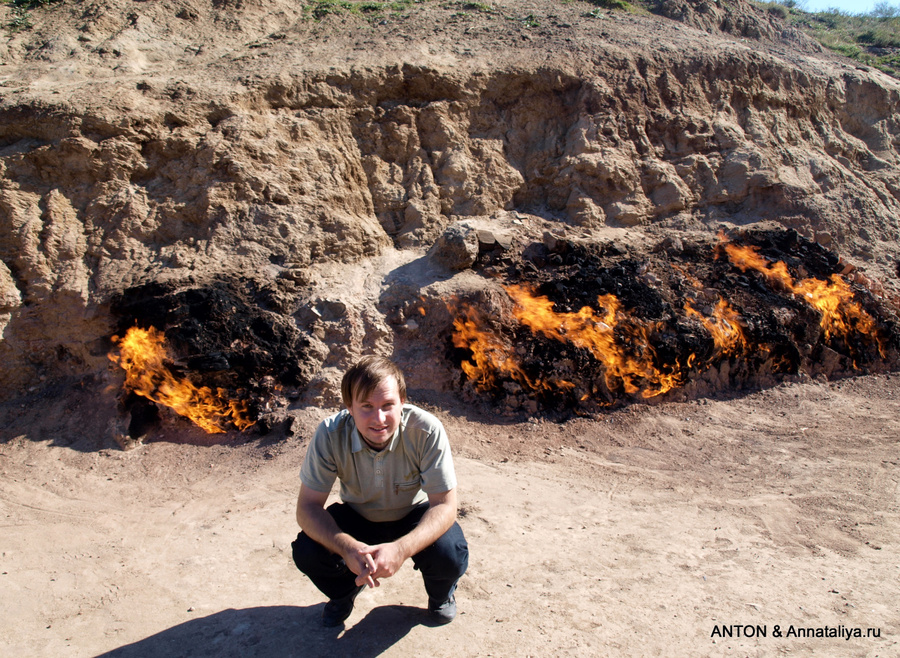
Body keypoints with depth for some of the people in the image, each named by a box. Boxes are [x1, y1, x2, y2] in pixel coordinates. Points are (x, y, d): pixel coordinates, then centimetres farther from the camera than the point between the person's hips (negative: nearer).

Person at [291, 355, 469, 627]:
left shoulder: (427, 430, -32)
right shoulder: (330, 434, -27)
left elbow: (445, 505, -28)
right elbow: (308, 506, -24)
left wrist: (401, 549, -46)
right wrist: (347, 547, -44)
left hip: (414, 516, -1)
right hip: (358, 517, 2)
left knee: (450, 556, -29)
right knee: (307, 552, -24)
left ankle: (441, 594, 10)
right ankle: (344, 592, 13)